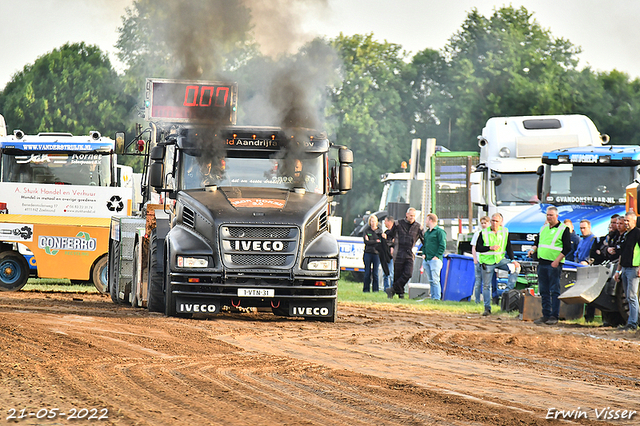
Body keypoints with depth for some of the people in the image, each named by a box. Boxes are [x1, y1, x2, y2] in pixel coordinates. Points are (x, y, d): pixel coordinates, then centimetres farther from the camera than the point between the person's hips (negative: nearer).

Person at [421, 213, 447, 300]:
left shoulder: (440, 232, -6)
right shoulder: (427, 232, 20)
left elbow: (442, 246, -11)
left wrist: (437, 256, -15)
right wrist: (424, 254, 12)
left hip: (435, 260, -8)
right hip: (427, 260, 8)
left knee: (435, 280, -13)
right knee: (431, 280, 7)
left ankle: (437, 297, -13)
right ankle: (433, 296, 9)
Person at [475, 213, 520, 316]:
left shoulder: (505, 232, 4)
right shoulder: (484, 233, -3)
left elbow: (509, 248, 7)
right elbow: (477, 248, -5)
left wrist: (513, 260, -5)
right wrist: (490, 248, -18)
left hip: (500, 260, 2)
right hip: (487, 262, -2)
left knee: (516, 267, -18)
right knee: (486, 286, 0)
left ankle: (509, 289, -13)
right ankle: (487, 308, 7)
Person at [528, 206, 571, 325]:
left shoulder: (563, 229, -3)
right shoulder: (543, 228, 16)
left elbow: (567, 248, -7)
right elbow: (537, 242, 24)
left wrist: (557, 260, -16)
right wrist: (533, 249, 1)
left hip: (554, 264, -6)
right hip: (542, 264, 6)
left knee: (554, 291, -6)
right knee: (543, 291, 7)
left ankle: (554, 316, -5)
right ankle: (545, 315, 13)